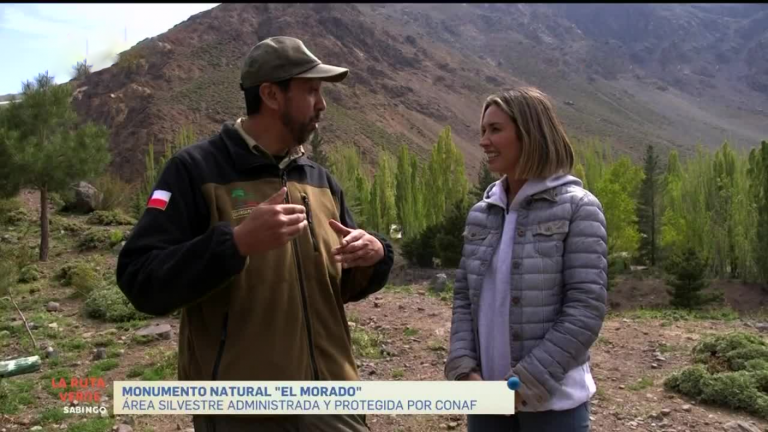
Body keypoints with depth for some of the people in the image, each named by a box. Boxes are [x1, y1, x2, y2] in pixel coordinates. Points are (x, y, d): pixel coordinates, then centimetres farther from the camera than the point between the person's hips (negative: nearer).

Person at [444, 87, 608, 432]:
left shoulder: (578, 208, -8)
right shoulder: (480, 213, 5)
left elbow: (586, 309, -12)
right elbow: (464, 299, 7)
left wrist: (525, 383, -15)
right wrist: (464, 369, -7)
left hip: (552, 400, -4)